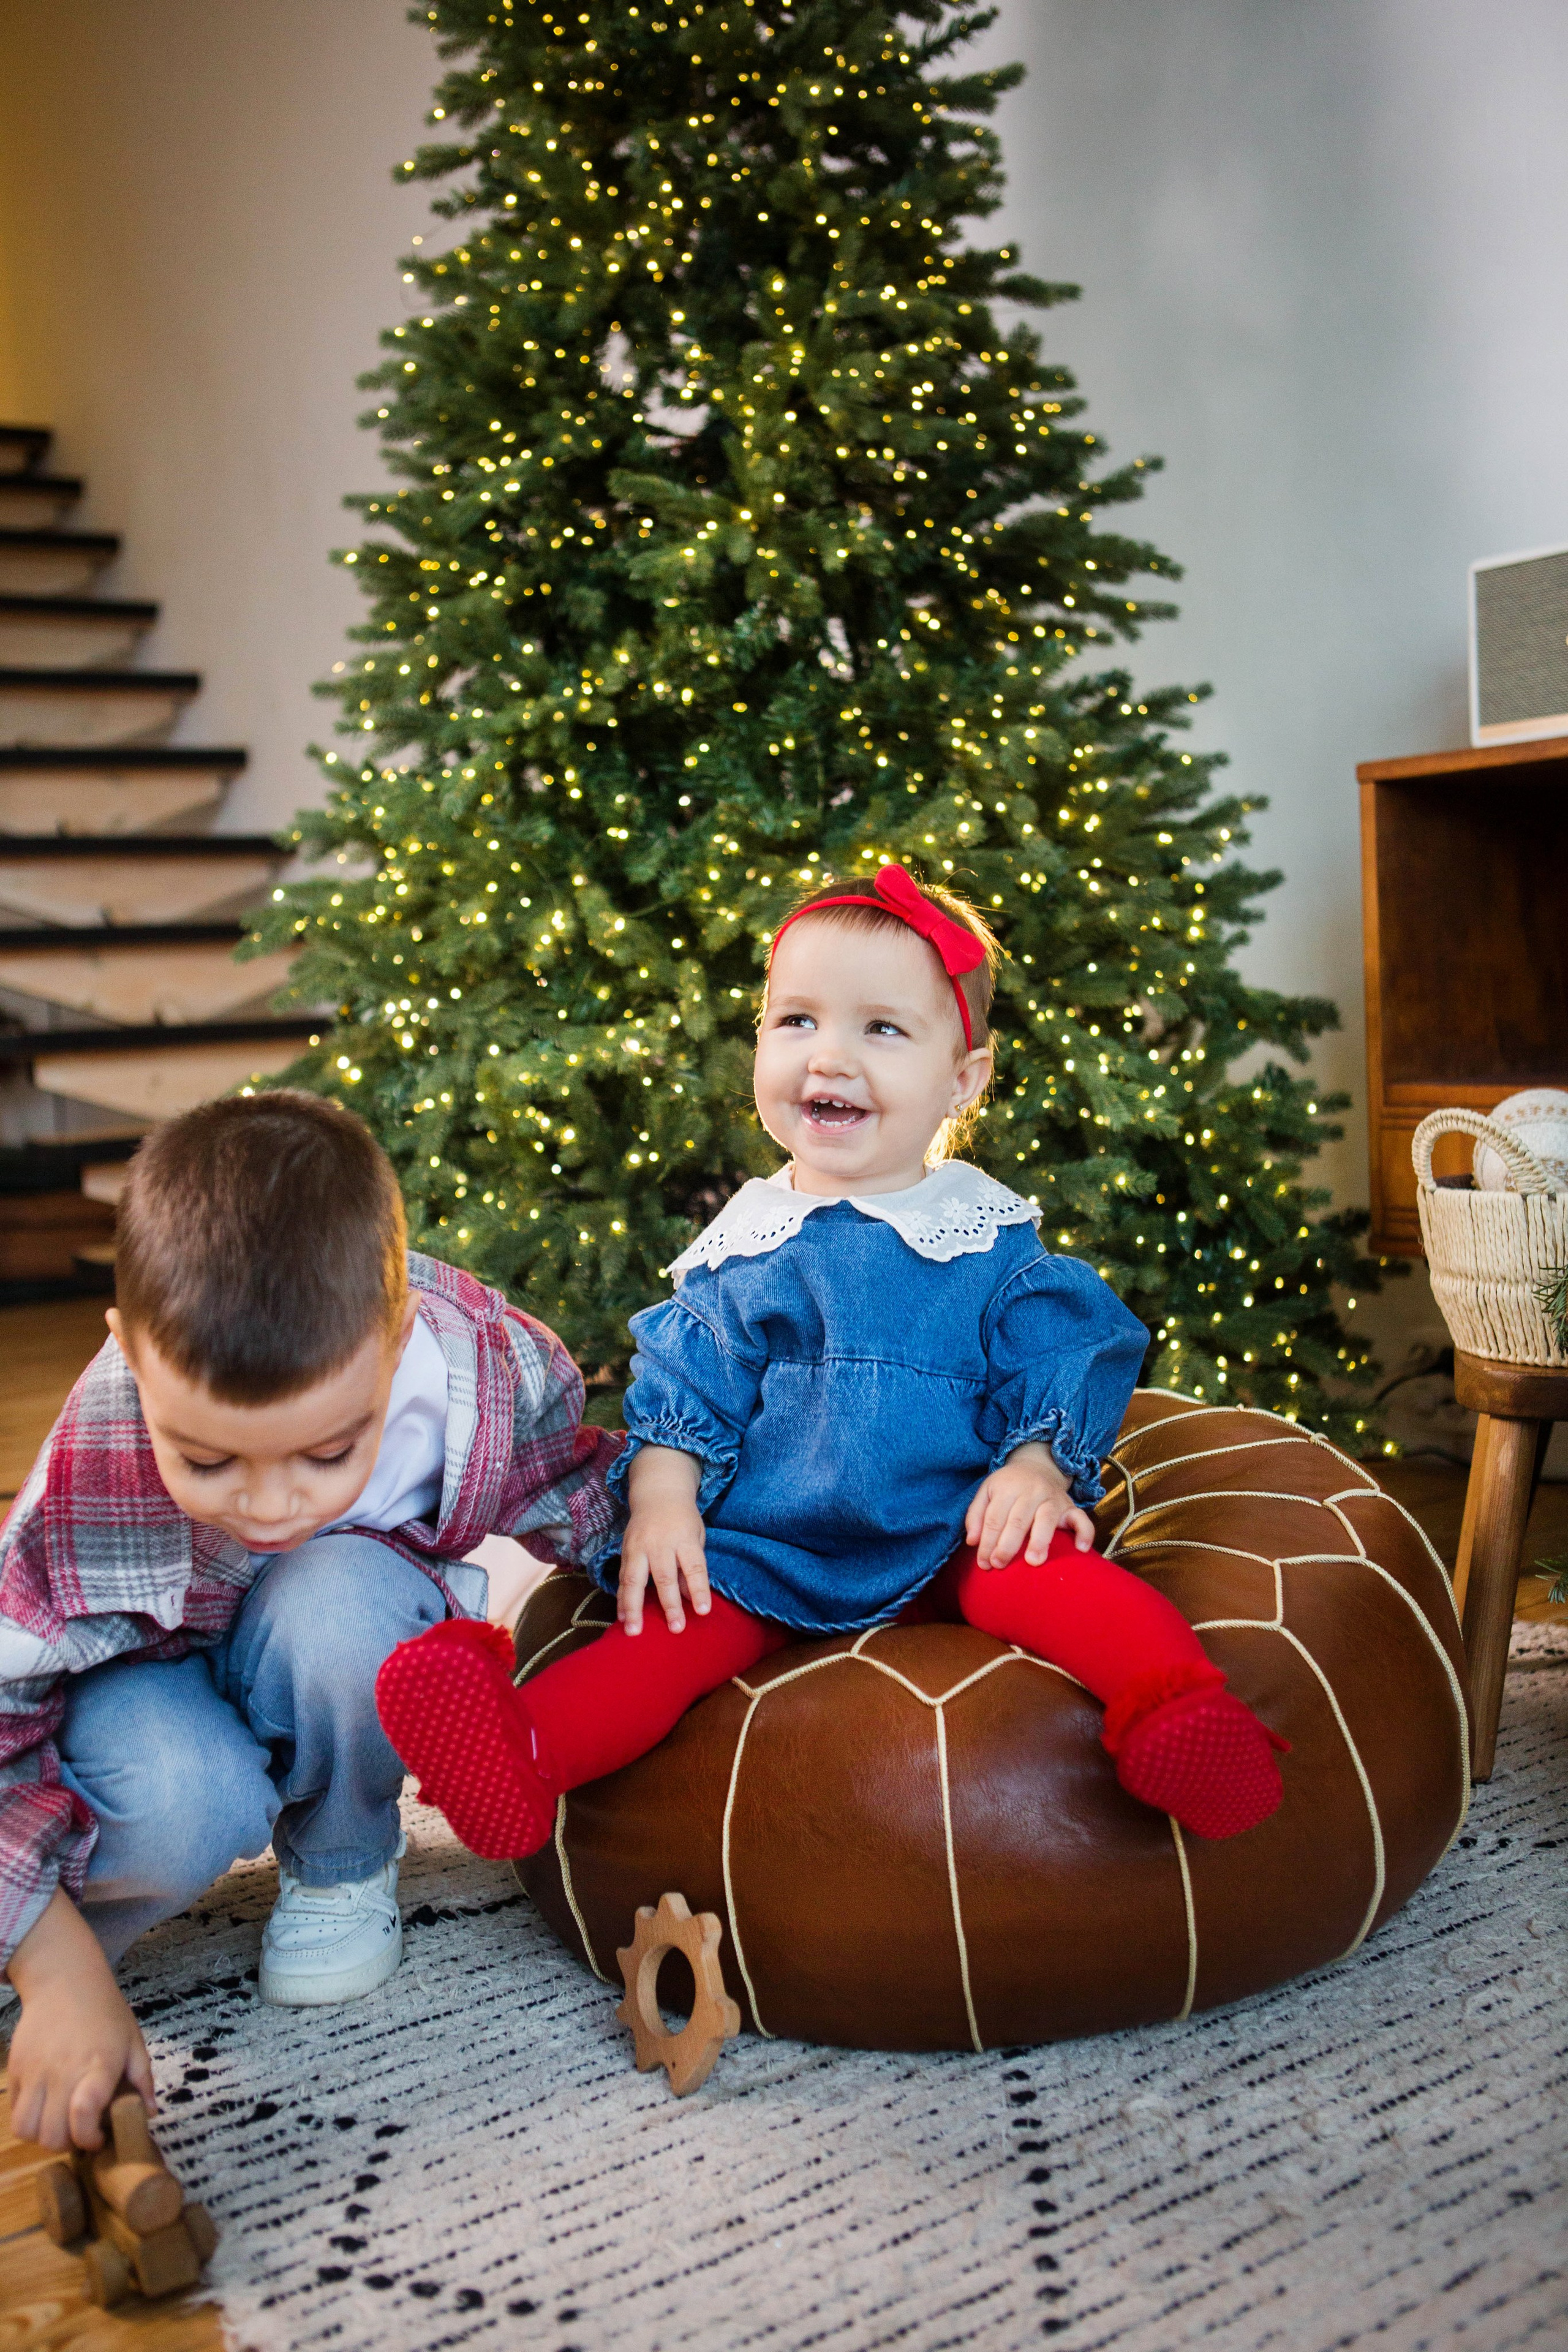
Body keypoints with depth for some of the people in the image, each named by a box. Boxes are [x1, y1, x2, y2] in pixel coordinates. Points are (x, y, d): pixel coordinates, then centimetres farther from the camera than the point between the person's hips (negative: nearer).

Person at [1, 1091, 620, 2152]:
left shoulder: (495, 1368, -31)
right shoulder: (93, 1480, -37)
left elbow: (584, 1503, -6)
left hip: (347, 1677, 2)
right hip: (154, 1669, -2)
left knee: (338, 1595, -35)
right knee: (179, 1803, -36)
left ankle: (341, 1867, -3)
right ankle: (86, 1910, 2)